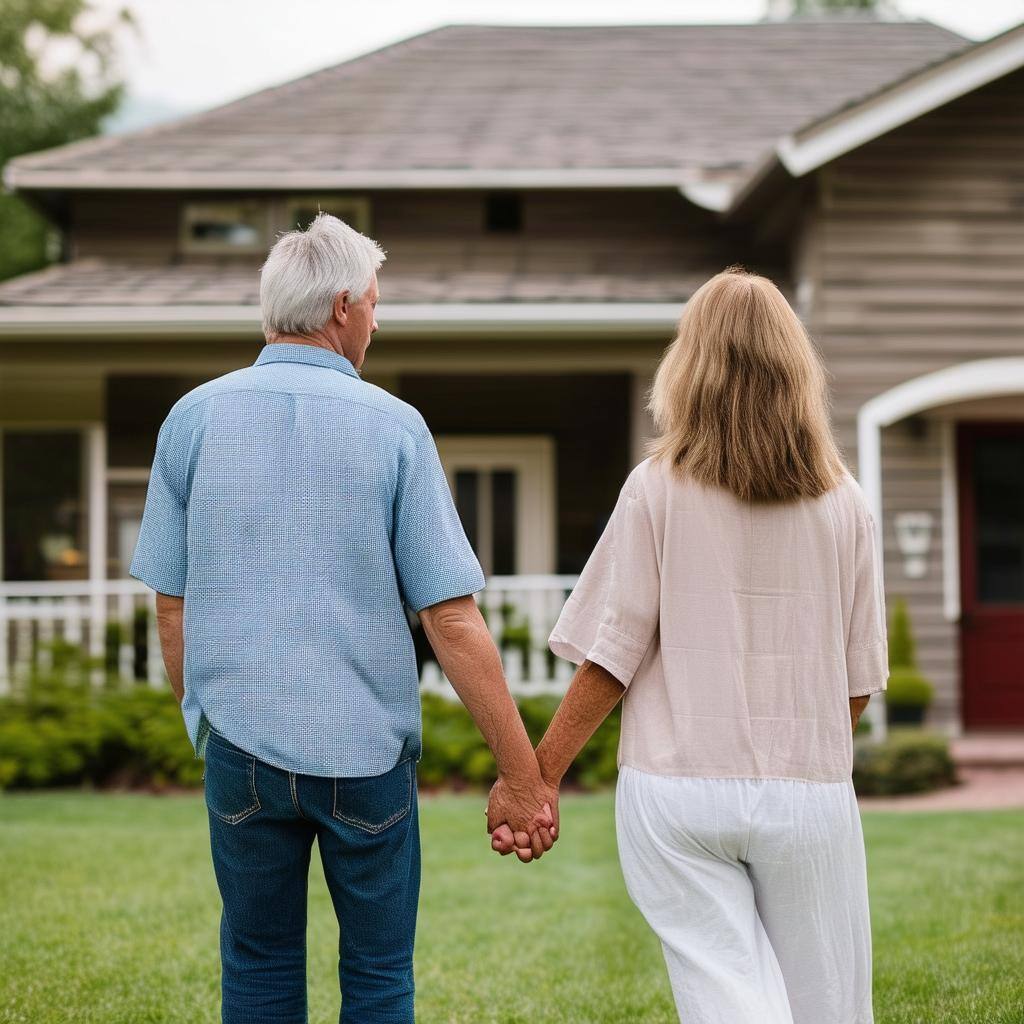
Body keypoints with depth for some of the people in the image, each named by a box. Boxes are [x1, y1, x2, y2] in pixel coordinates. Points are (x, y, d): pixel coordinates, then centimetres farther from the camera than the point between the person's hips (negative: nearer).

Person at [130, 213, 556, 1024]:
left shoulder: (195, 418, 0)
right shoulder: (393, 427, -6)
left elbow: (172, 608, 3)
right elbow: (454, 622, -10)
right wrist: (523, 776, -6)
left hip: (242, 744, 2)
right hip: (366, 747, -2)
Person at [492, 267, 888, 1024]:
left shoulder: (658, 490, -3)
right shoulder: (843, 504, 3)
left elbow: (611, 656, -6)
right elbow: (861, 675, 5)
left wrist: (542, 774, 2)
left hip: (678, 789, -1)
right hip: (807, 791, 1)